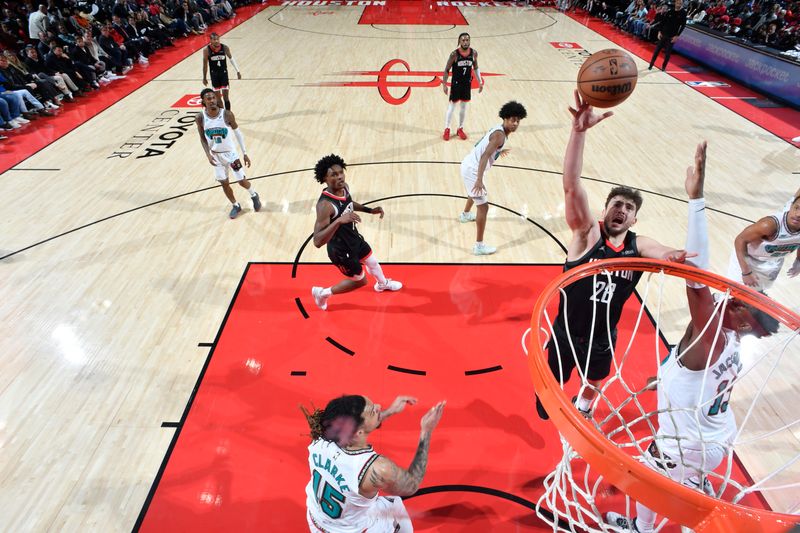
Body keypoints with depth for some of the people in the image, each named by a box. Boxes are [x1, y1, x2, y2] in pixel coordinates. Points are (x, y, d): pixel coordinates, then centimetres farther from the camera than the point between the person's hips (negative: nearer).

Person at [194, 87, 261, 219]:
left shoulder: (227, 114, -19)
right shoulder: (200, 118, -13)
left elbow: (238, 133, -7)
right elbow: (203, 139, 1)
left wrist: (245, 153, -7)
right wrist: (208, 154, -13)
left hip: (230, 153, -2)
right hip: (216, 156, 2)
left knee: (241, 181, 3)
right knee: (224, 183, 10)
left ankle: (254, 196, 35)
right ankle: (236, 206, 32)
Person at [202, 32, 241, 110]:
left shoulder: (225, 47, -10)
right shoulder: (206, 50, -11)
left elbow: (231, 58, 6)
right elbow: (205, 64, -1)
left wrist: (237, 71, 3)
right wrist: (204, 78, 4)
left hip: (224, 73, 0)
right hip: (214, 75, 0)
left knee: (225, 96, -2)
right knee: (218, 97, 6)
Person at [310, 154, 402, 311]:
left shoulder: (344, 188, -11)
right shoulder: (325, 205, -37)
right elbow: (317, 242, -43)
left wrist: (370, 210, 3)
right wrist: (339, 220, -53)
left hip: (354, 238, 8)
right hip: (341, 250, -8)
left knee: (373, 262, 30)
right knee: (360, 281, 13)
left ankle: (383, 284, 64)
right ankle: (322, 293, 32)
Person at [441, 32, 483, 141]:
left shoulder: (474, 53, -6)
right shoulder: (454, 54, -17)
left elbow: (476, 68, 8)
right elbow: (447, 70, -10)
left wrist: (480, 82, 6)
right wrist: (444, 84, -13)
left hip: (467, 84, 4)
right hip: (456, 84, -3)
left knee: (464, 106, 12)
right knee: (451, 106, 5)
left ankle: (460, 129, 26)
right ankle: (447, 129, 18)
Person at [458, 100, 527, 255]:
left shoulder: (498, 129, 7)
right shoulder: (500, 135, -22)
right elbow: (484, 156, -33)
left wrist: (498, 151, 46)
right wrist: (479, 180, -41)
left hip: (468, 165, 11)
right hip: (472, 170, -11)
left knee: (475, 192, 38)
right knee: (483, 206, -8)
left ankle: (465, 214, 66)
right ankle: (479, 246, -4)